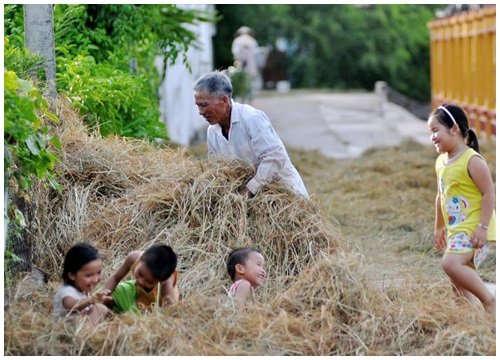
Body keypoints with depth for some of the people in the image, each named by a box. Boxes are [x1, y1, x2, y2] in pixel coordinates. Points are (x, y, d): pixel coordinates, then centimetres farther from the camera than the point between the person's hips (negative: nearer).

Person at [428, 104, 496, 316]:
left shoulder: (472, 161, -15)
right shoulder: (441, 162, 11)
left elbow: (489, 193, -18)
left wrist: (483, 227, -23)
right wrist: (439, 228, 27)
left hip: (474, 230, -9)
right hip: (456, 230, 9)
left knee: (451, 263, -27)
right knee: (459, 282, 10)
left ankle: (489, 300, -16)